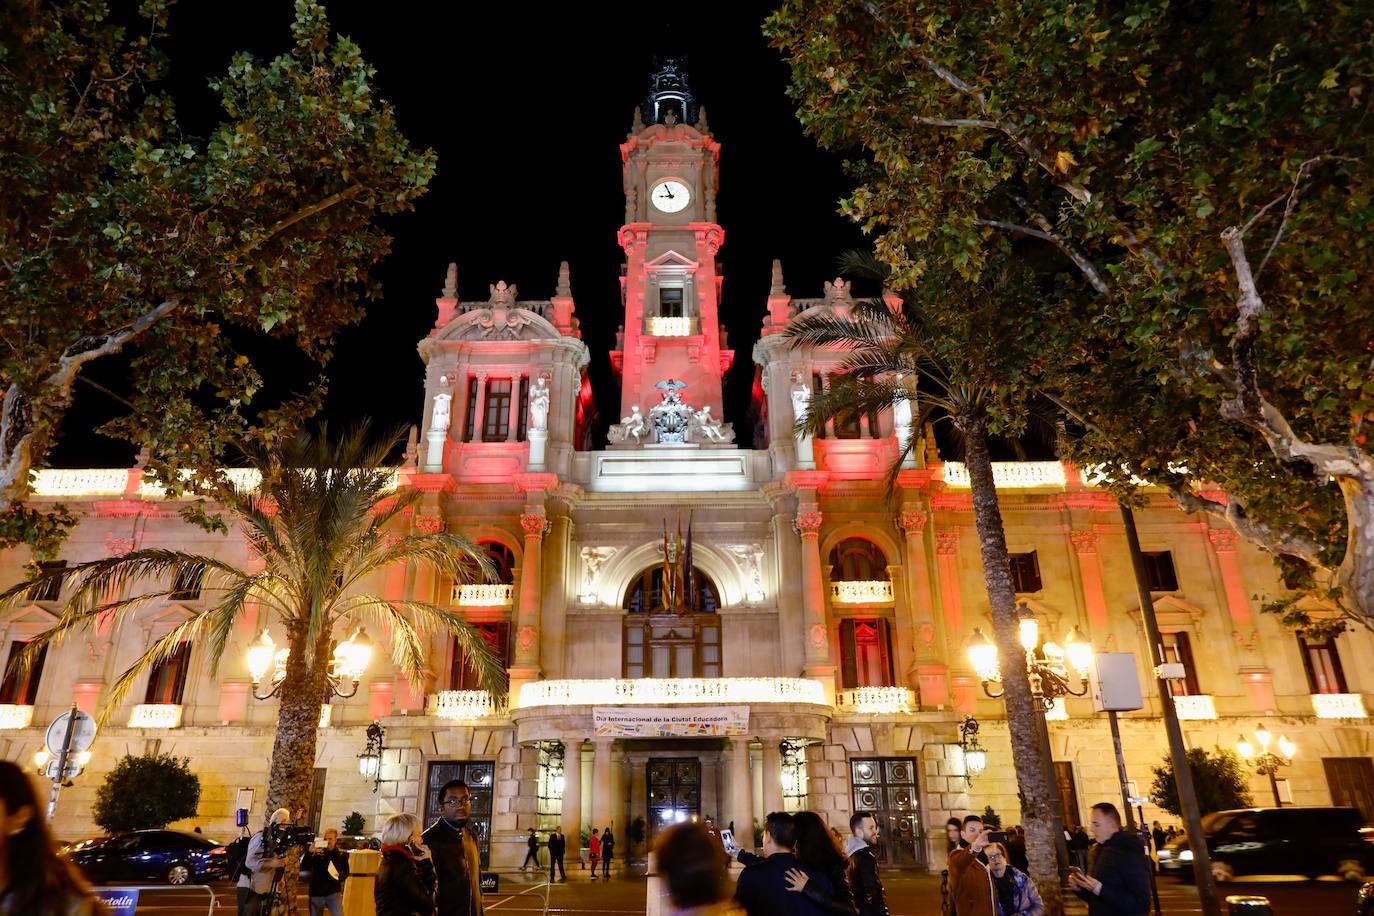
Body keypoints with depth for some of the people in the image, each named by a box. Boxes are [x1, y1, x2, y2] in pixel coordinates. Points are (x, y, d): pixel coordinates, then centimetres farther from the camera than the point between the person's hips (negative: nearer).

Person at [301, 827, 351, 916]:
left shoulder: (342, 854, 3)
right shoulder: (317, 853, 0)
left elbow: (346, 872, 8)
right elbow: (303, 868, -10)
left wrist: (339, 875, -15)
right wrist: (309, 852, -23)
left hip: (334, 893, 0)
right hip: (316, 893, 1)